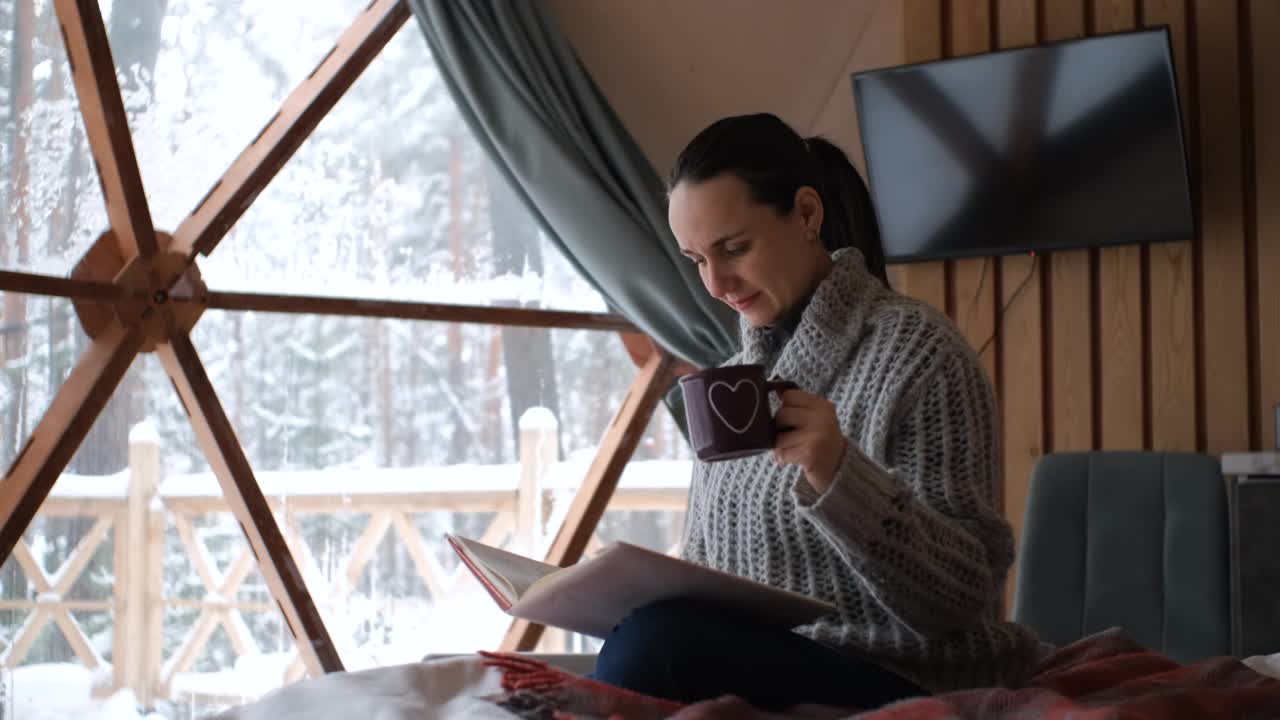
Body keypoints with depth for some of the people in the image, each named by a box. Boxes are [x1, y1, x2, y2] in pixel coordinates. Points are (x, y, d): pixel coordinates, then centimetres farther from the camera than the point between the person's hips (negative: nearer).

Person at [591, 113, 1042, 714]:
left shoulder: (918, 352, -9)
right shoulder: (732, 384, 11)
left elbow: (965, 594, -13)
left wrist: (839, 477, -28)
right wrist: (641, 599, -7)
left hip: (898, 685, -6)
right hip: (754, 669, 6)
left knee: (663, 641, -29)